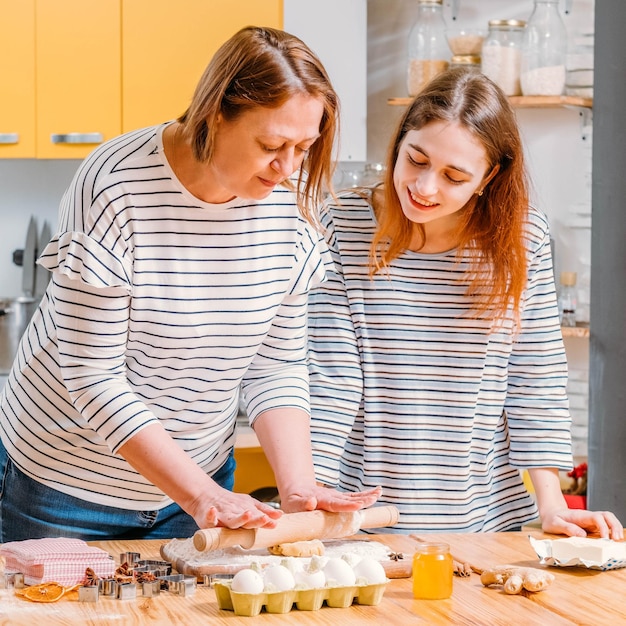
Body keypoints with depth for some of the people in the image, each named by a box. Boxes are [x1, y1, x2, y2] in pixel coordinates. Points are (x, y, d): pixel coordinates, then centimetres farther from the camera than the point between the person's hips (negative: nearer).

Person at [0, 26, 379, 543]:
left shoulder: (289, 201, -9)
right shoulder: (115, 188, -25)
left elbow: (278, 366, -4)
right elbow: (93, 378, -23)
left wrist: (298, 486, -19)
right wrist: (201, 494, -28)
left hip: (201, 474, 4)